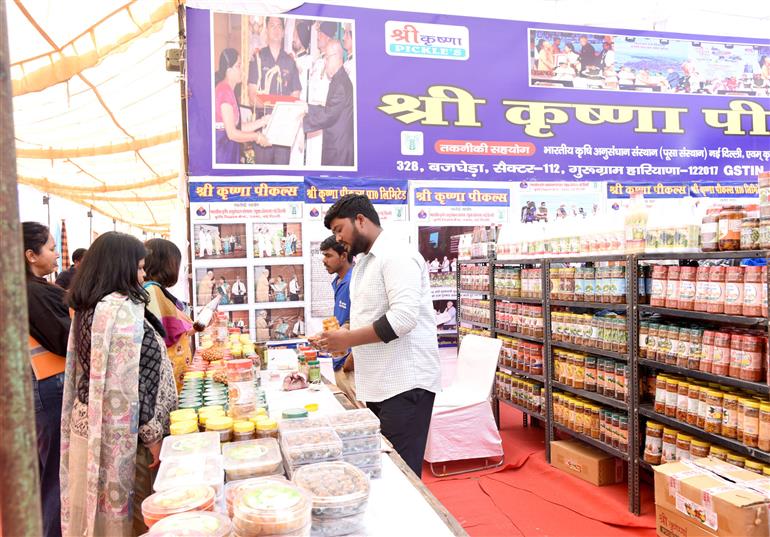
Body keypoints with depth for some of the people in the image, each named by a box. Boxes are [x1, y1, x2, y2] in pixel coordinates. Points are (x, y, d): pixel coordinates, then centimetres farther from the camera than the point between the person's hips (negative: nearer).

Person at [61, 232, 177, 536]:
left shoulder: (89, 307, 8)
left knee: (98, 506, 19)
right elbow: (131, 382, -22)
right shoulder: (122, 309, -20)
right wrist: (152, 434, -16)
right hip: (121, 433, -9)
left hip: (88, 423, 9)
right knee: (126, 512, 5)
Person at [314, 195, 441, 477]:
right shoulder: (364, 262, 18)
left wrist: (348, 339, -18)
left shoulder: (396, 255, -13)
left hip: (405, 385, -9)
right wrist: (339, 336, 6)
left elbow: (403, 317, -24)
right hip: (379, 385, 9)